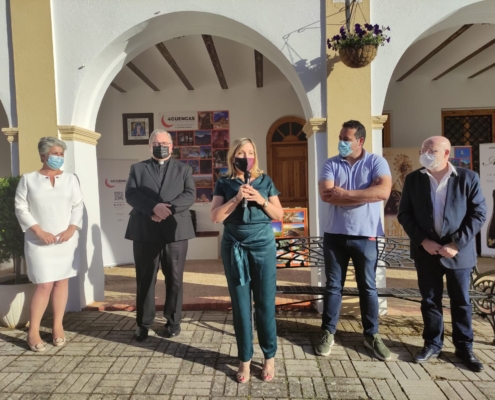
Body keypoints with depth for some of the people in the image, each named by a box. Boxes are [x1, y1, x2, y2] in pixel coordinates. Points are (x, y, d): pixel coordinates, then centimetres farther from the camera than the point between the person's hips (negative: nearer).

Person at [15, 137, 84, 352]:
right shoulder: (28, 179, 1)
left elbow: (78, 206, 4)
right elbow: (21, 208, -2)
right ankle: (33, 331, 9)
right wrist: (39, 231, -12)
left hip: (66, 240, 3)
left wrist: (72, 228, -10)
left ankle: (58, 326, 17)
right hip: (39, 242, -2)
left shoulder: (70, 179, 7)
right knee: (45, 285, -6)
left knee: (62, 281, 5)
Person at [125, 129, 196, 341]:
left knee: (174, 279, 7)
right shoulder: (137, 168, 12)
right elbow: (130, 194, -3)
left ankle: (173, 321, 22)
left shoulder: (183, 169, 12)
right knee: (144, 279, 7)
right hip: (145, 232, 1)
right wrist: (154, 207, -20)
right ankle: (143, 323, 22)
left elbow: (190, 195, -3)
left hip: (175, 230, 0)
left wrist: (168, 208, -18)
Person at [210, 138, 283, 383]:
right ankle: (245, 359, 21)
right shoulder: (224, 183, 4)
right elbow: (215, 216, -5)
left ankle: (269, 357, 22)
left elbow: (279, 215, 6)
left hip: (263, 246, 1)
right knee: (240, 304, 6)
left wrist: (262, 201, -11)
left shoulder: (265, 181, 7)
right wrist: (236, 199, -16)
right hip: (234, 248, 0)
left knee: (265, 303, 5)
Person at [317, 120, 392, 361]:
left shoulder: (376, 162, -1)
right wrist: (364, 196, -15)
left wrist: (345, 193, -17)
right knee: (333, 285, 10)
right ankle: (328, 333, 23)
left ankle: (371, 335, 27)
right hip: (335, 235, 2)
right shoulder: (331, 164, 3)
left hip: (365, 236, -1)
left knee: (368, 287, 11)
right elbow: (326, 195, -13)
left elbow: (383, 191, -19)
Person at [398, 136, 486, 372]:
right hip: (426, 251, 2)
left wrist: (457, 244, -13)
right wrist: (423, 241, -10)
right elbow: (404, 214, 1)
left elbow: (479, 213, -5)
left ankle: (464, 347, 27)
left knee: (461, 301, 11)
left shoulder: (468, 178, -3)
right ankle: (432, 344, 25)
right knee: (429, 300, 10)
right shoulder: (413, 179, 2)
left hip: (458, 251, -1)